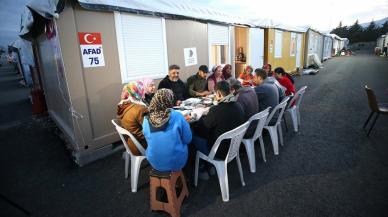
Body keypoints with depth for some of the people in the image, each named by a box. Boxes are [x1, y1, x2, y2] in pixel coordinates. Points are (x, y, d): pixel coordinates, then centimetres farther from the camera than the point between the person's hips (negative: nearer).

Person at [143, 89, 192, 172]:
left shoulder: (146, 120, -11)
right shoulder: (177, 116, -20)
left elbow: (148, 140, 6)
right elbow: (188, 140, -11)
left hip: (154, 163, 3)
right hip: (176, 163, -3)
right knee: (189, 145, 25)